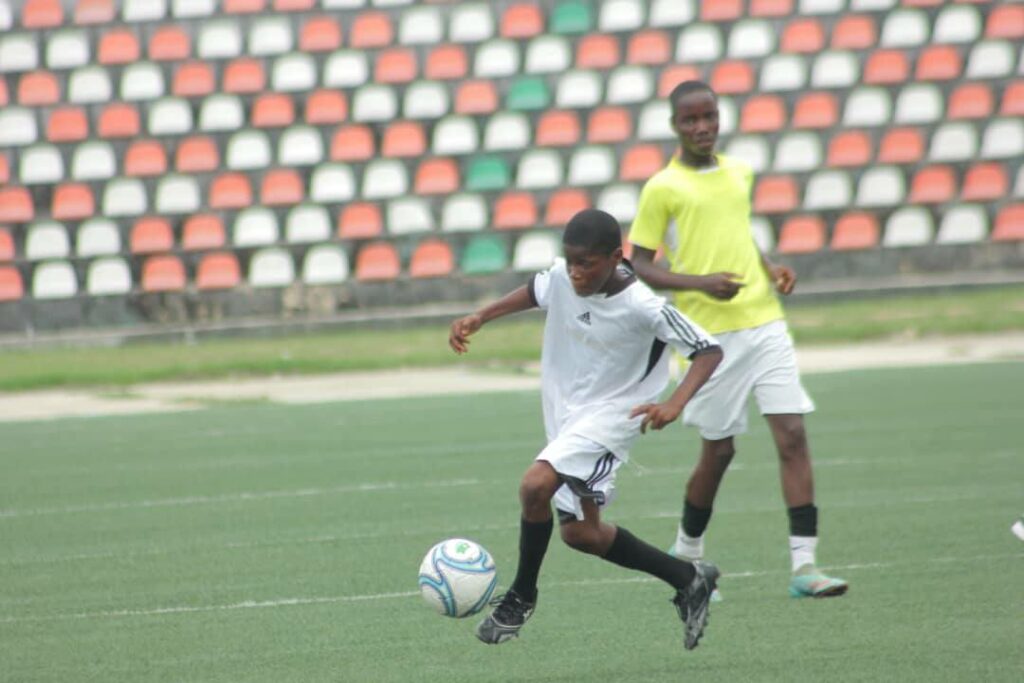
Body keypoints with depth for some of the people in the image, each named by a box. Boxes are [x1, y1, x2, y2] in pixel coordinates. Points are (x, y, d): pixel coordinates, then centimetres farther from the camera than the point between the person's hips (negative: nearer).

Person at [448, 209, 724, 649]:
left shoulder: (642, 307, -25)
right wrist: (478, 319, 3)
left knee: (535, 485, -28)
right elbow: (535, 293, 15)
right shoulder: (561, 277, -10)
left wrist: (675, 403, -34)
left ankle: (521, 596, -8)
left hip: (610, 414, -7)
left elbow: (708, 351, -19)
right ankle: (689, 580, 27)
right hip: (564, 410, 7)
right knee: (580, 533, 12)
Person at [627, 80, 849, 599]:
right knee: (718, 450, 4)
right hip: (710, 336, -4)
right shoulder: (662, 188, -4)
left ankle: (803, 565, -10)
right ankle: (687, 552, 29)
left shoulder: (739, 173, 12)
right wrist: (700, 282, -18)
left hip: (764, 321, 4)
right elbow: (639, 266, -4)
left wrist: (771, 269, 9)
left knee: (792, 434, -8)